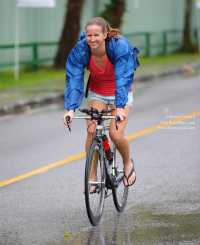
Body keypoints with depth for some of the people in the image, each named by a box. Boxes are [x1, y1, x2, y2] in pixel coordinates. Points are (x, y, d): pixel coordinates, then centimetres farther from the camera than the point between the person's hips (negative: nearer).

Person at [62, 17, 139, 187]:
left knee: (116, 136, -17)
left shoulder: (120, 47, -29)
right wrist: (71, 109, -41)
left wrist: (120, 107, -48)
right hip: (97, 93, 2)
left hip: (120, 93, -2)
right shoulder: (80, 50, -22)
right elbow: (74, 80, -27)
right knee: (92, 133, -17)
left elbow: (123, 78, -35)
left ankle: (128, 163, 15)